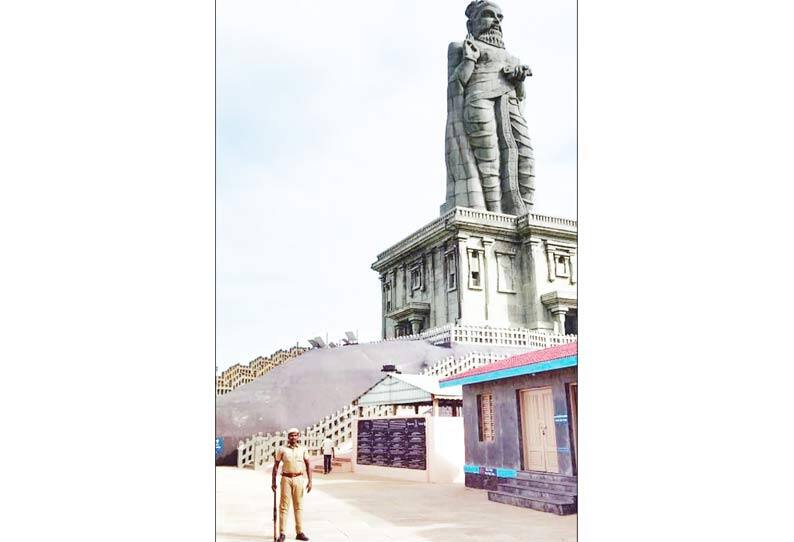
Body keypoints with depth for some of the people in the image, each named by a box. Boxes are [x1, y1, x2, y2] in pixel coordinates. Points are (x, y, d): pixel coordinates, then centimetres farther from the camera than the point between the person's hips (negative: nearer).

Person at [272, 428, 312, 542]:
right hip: (286, 479, -2)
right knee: (284, 505, -2)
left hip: (298, 479, 2)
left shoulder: (303, 449, 4)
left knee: (299, 506, 6)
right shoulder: (282, 449, -1)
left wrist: (310, 481, -1)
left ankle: (300, 532, 11)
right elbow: (276, 465, 2)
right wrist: (273, 482, -1)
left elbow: (308, 466, 6)